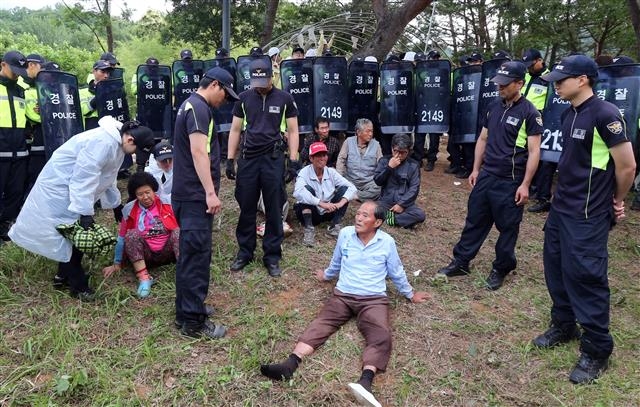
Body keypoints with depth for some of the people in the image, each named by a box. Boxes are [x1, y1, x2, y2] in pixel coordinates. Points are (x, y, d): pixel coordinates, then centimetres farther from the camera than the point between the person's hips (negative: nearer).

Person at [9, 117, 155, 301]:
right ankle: (78, 286, 1)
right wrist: (85, 212, -27)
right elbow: (84, 178, -29)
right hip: (59, 186, -10)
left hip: (72, 187, 10)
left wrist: (116, 204, 23)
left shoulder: (116, 144, 4)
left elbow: (107, 177, 18)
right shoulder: (102, 142, -29)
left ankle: (63, 276, 26)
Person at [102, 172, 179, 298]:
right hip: (145, 255, 1)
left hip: (167, 252, 0)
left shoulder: (166, 203, -3)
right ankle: (143, 278, -32)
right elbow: (122, 238, 5)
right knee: (132, 234, -25)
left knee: (178, 232, -26)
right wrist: (117, 263, 7)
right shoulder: (130, 210, -1)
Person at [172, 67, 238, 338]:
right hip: (196, 195, -11)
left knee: (189, 253, 16)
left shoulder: (191, 105, 19)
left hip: (187, 193, 11)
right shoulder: (199, 108, -14)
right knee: (197, 255, -6)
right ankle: (193, 322, 1)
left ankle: (185, 309, 27)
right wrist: (210, 192, -25)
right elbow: (199, 152, -23)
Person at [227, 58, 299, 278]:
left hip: (273, 159, -2)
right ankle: (245, 252, 22)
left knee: (274, 210, 3)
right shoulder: (244, 98, 6)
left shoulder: (285, 99, 1)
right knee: (246, 209, 8)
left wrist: (294, 160, -5)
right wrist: (230, 159, 5)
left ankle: (272, 256, 14)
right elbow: (235, 130, 10)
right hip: (248, 158, 2)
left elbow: (292, 131, 3)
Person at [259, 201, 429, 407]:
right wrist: (326, 275, 39)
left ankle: (365, 381, -52)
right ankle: (290, 364, -42)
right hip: (343, 295, 2)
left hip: (374, 299, -2)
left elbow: (397, 273, 16)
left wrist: (410, 295, 25)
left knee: (381, 336, -31)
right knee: (320, 324, -25)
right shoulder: (345, 234, 4)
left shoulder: (387, 242, 0)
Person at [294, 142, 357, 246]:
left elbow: (352, 188, -11)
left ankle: (334, 227, -11)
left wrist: (341, 203, -29)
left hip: (329, 212, 4)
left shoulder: (331, 172, -5)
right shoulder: (305, 172, -16)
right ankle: (309, 230, -24)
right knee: (307, 188, -27)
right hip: (310, 214, -4)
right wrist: (321, 203, -40)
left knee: (344, 188, -12)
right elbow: (297, 192, -36)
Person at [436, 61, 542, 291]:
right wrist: (476, 169, 12)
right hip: (486, 176, 6)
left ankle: (500, 270, 23)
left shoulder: (529, 113, -10)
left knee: (507, 228, 8)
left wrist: (525, 184, -15)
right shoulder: (493, 107, 8)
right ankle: (460, 262, 23)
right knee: (474, 221, 12)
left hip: (510, 182, -6)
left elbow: (534, 151, -12)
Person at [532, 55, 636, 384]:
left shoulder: (605, 114, -17)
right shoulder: (568, 114, 8)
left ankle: (597, 351, 15)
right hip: (560, 207, 8)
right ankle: (563, 326, 36)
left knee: (586, 276, -1)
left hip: (588, 214, -8)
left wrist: (617, 200, 1)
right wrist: (564, 195, 12)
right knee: (556, 267, 16)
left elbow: (627, 166, -13)